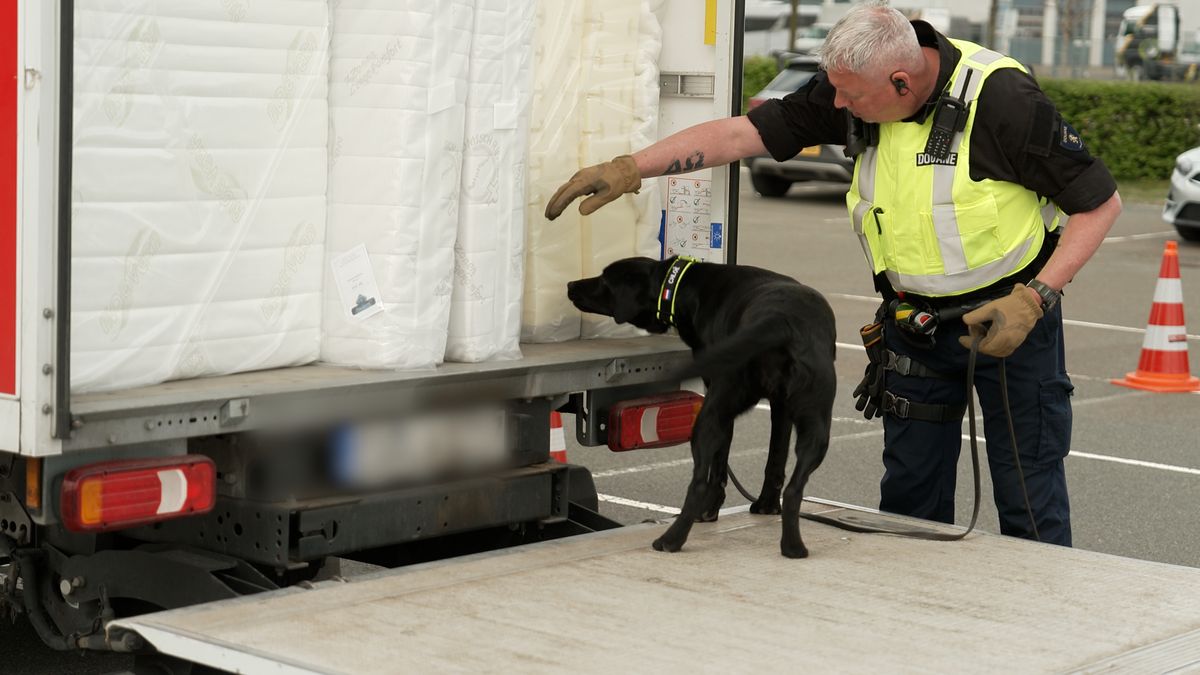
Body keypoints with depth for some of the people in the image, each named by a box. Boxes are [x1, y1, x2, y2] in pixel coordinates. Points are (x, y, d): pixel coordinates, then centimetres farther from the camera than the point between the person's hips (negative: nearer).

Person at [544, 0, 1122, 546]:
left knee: (1028, 499, -2)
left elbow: (1101, 202, -16)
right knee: (909, 497, 9)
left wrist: (1034, 299, -24)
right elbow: (744, 132, -8)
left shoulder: (1003, 98, -24)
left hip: (1009, 314, -5)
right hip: (915, 319, 5)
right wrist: (629, 167, -16)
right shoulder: (849, 91, -9)